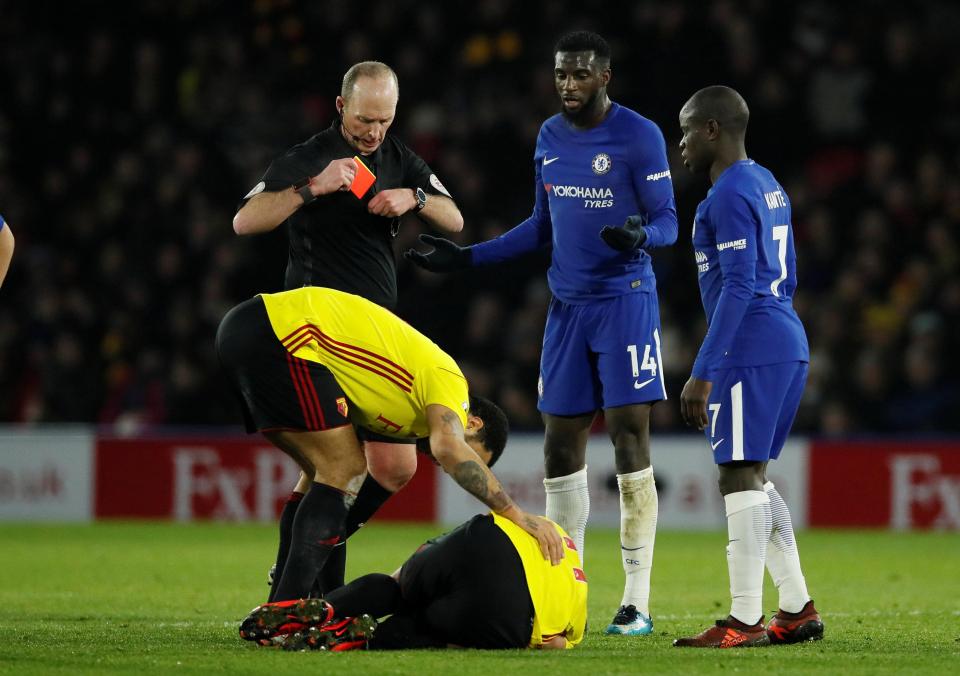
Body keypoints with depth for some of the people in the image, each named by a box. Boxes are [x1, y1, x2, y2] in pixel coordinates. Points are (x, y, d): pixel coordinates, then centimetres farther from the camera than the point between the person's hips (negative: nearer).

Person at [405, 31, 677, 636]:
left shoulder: (640, 137, -8)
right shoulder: (550, 138, 12)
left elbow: (667, 221, -9)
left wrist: (639, 235, -32)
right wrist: (468, 257, 17)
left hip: (625, 302, -6)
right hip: (568, 308, 6)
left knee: (631, 442, -10)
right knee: (561, 446, 6)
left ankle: (637, 602, -7)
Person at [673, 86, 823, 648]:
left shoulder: (730, 195, -13)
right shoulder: (768, 186, 18)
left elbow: (738, 287, -19)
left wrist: (703, 374, -20)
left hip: (750, 349, -10)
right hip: (788, 347, 10)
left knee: (740, 477, -9)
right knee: (753, 477, 15)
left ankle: (745, 621, -9)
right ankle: (798, 610, 14)